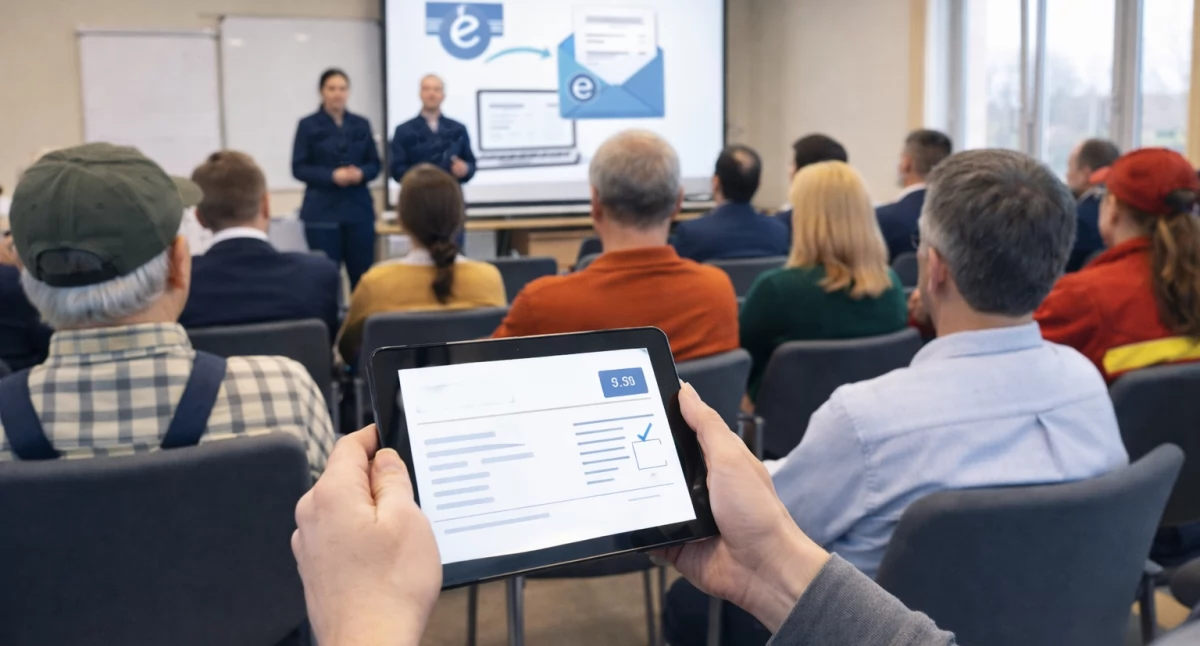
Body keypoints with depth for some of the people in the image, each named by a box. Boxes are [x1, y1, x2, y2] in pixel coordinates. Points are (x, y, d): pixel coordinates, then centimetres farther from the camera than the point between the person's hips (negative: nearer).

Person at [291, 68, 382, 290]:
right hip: (323, 211, -3)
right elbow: (299, 168, -3)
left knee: (363, 275, 3)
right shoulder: (308, 125, 0)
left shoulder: (361, 124, 10)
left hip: (359, 209, 3)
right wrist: (332, 176, -17)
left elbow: (374, 164, 10)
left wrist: (361, 173, -12)